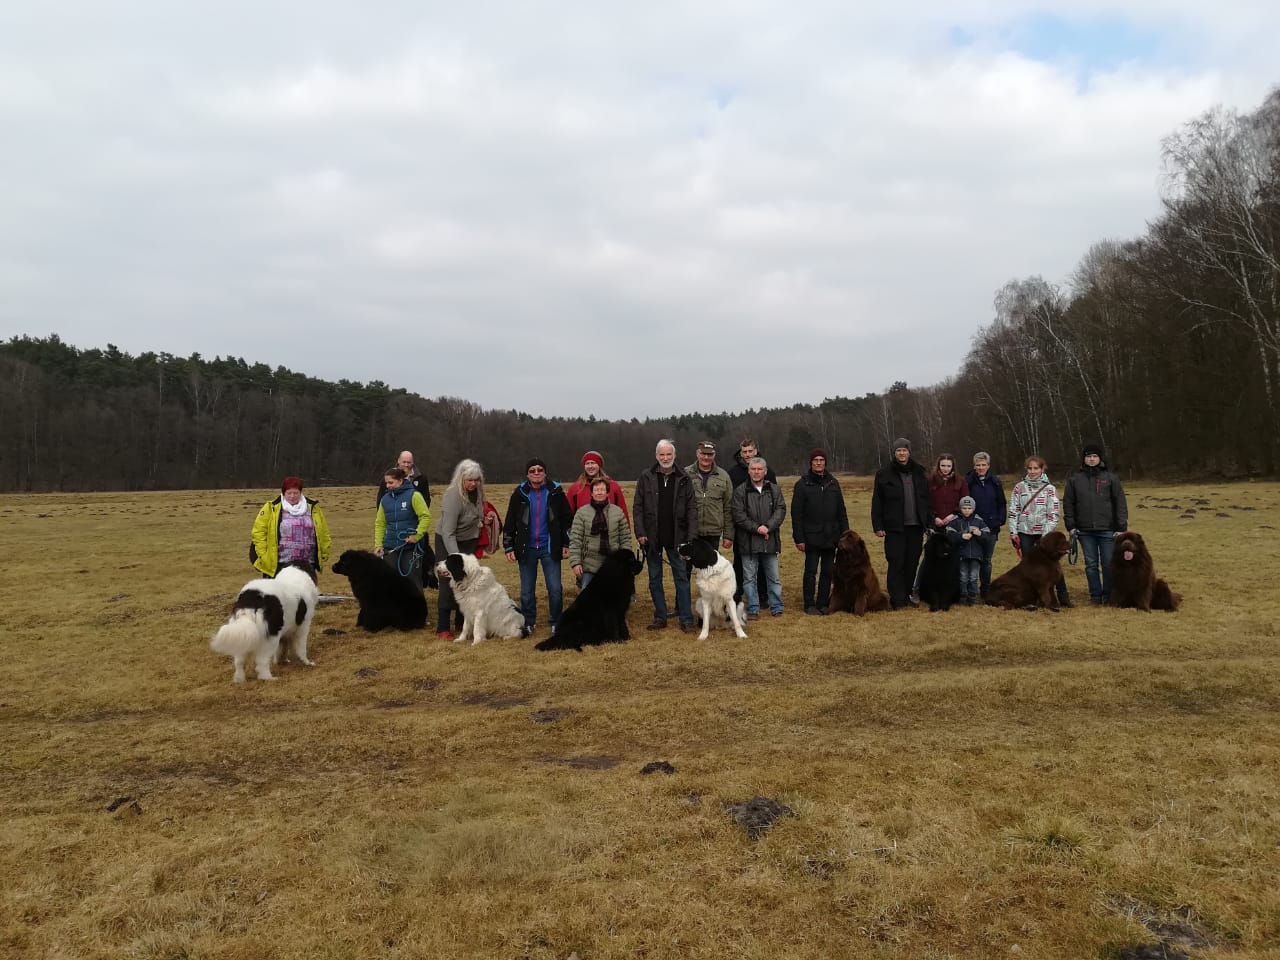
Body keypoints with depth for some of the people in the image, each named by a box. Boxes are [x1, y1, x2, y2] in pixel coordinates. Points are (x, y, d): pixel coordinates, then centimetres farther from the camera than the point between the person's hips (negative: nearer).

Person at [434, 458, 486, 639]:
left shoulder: (477, 492, -6)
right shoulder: (453, 496, -27)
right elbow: (448, 533, -30)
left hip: (469, 542, 6)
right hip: (448, 543, -6)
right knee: (449, 585, -7)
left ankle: (461, 623, 18)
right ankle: (442, 628, -1)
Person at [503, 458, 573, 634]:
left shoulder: (556, 492, 0)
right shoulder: (519, 494, 2)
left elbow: (567, 519, 6)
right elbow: (510, 523, 7)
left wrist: (566, 544, 2)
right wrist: (509, 547, 3)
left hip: (550, 548, -1)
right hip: (527, 549, 1)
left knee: (555, 589, -3)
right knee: (526, 591, 7)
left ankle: (556, 624, 12)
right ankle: (528, 624, 21)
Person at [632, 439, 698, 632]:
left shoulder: (684, 479, 2)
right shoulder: (646, 478, 1)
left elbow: (692, 508, 1)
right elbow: (637, 507, 1)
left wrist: (692, 535, -8)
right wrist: (640, 532, -8)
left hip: (676, 537, -1)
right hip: (652, 538, 1)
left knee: (682, 577, 1)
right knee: (655, 579, 8)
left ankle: (686, 618, 7)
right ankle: (660, 617, 18)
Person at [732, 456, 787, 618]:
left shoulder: (774, 490, 7)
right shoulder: (740, 491, -1)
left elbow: (781, 510, -1)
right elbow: (738, 515, -7)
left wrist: (768, 527, -15)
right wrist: (756, 528, -16)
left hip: (770, 541, 2)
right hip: (748, 542, -2)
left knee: (774, 577, 9)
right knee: (749, 577, 3)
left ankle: (777, 607, 20)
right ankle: (753, 609, 12)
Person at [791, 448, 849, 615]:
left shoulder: (833, 483, 9)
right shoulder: (802, 484, -4)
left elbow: (841, 511, 12)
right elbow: (796, 514, -5)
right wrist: (799, 539, -10)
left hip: (831, 537, 4)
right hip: (811, 537, -4)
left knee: (827, 572, 8)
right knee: (811, 571, 1)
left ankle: (823, 603, 17)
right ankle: (809, 604, 9)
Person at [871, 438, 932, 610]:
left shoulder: (919, 473, 10)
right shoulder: (884, 473, -1)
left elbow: (927, 500, 12)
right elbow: (877, 503, -2)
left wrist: (930, 523, 6)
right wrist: (878, 526, -7)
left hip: (916, 526, 4)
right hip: (894, 527, -3)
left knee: (912, 563, 9)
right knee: (896, 564, -5)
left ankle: (909, 596, 20)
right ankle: (897, 600, -1)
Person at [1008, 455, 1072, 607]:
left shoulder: (1050, 488, 0)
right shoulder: (1019, 487, 5)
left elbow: (1054, 514, -4)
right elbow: (1013, 510, 5)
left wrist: (1046, 535, -12)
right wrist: (1013, 532, -2)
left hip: (1045, 533, -1)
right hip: (1025, 533, 2)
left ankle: (1063, 598, 6)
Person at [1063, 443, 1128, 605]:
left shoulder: (1111, 477, 0)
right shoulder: (1075, 479, 6)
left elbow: (1121, 503, -1)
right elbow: (1068, 504, 8)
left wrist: (1122, 527, -6)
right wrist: (1070, 526, 2)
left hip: (1107, 529, -2)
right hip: (1085, 531, 2)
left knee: (1108, 564, 3)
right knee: (1091, 564, 7)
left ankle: (1108, 595, 14)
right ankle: (1095, 594, 17)